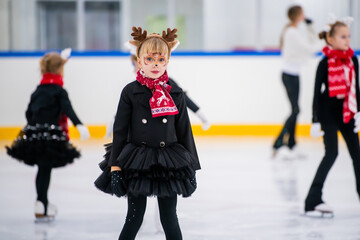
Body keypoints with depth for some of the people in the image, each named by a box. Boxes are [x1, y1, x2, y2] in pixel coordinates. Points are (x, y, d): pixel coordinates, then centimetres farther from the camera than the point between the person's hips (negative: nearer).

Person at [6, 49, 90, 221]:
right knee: (45, 170, -2)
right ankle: (41, 208, -2)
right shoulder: (59, 91, -7)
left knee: (42, 169, 17)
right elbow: (68, 110, -22)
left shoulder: (38, 90, 14)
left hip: (34, 135, 6)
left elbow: (29, 112, 19)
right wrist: (79, 125, -33)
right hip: (51, 136, -6)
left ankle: (43, 203, 28)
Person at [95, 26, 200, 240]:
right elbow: (120, 130, -2)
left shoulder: (176, 93, 2)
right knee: (134, 218, 4)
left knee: (169, 218, 6)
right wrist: (115, 166, -7)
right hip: (136, 162, -1)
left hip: (168, 163, 1)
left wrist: (191, 168, 6)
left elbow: (184, 131, 6)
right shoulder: (131, 92, -3)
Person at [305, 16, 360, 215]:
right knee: (331, 153, -11)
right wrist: (315, 121, -12)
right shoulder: (325, 63, -11)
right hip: (328, 111, -6)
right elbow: (317, 92, -10)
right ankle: (313, 199, -9)